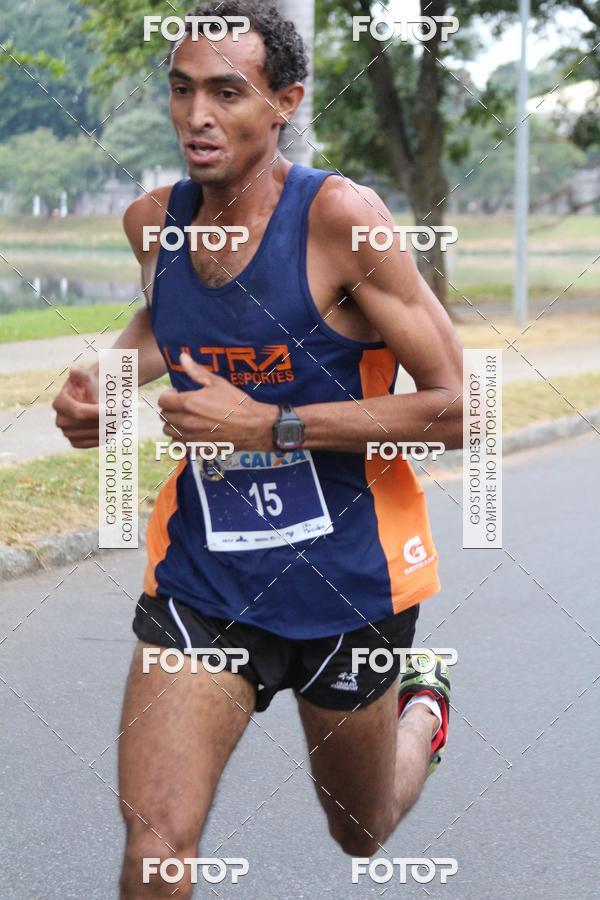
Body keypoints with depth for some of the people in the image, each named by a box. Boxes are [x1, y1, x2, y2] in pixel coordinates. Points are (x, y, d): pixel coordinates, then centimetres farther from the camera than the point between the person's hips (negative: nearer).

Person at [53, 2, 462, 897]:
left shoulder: (341, 217, -19)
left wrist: (269, 426, -23)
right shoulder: (154, 220, -2)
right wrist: (104, 382, 1)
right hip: (202, 579, 3)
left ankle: (422, 704, 55)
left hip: (346, 579, -2)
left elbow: (456, 408, -19)